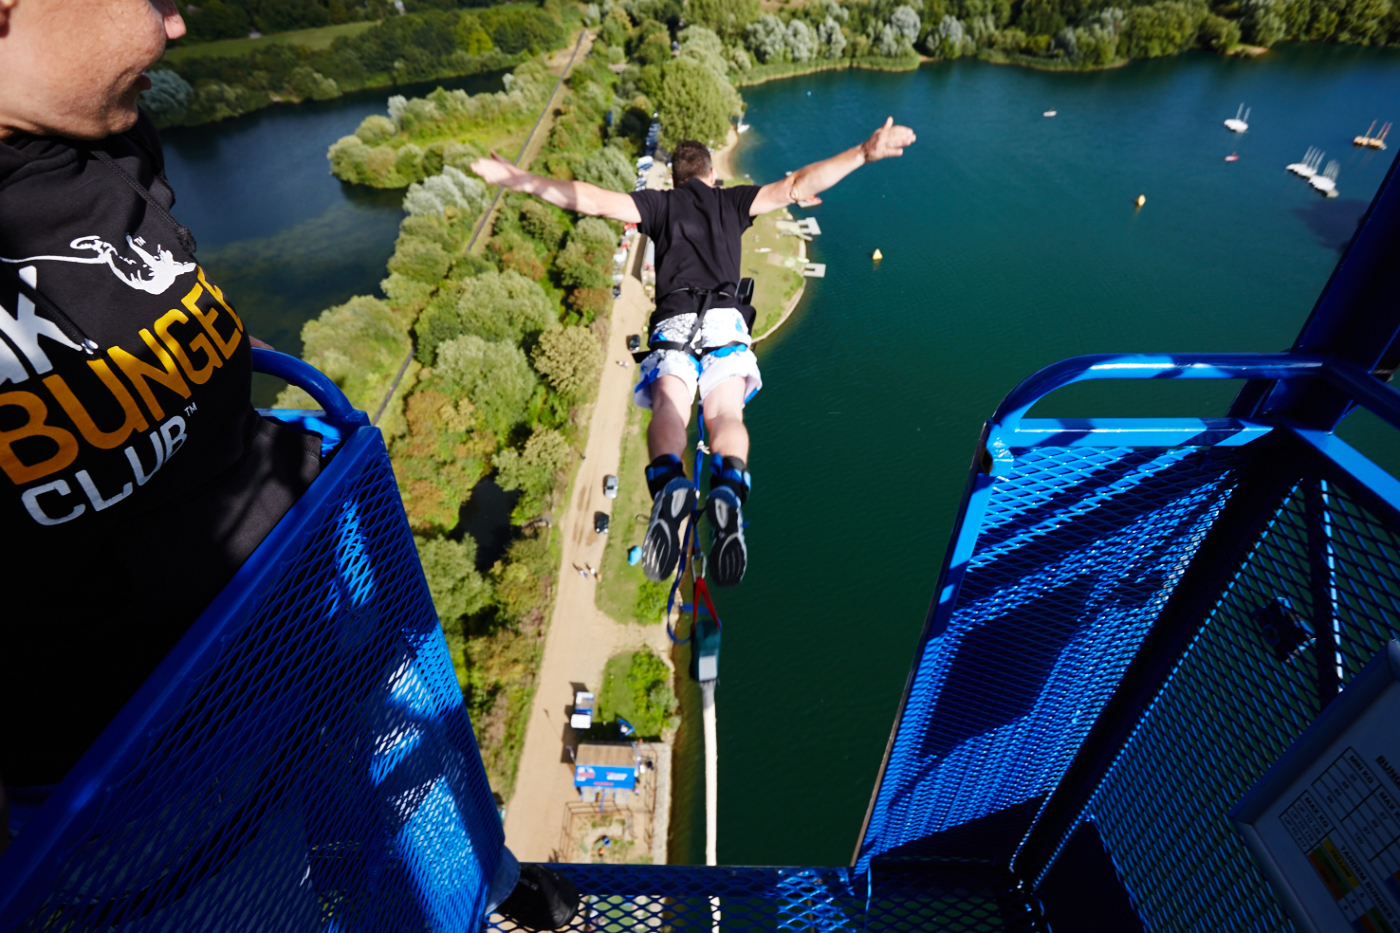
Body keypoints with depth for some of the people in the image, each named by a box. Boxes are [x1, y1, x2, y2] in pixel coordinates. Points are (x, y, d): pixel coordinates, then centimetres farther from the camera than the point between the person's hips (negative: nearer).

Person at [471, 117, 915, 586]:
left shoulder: (659, 203, 23)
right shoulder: (732, 200, 26)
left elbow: (590, 199, 14)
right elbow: (799, 186, 20)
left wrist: (520, 179, 19)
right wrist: (864, 153, 24)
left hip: (673, 322, 0)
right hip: (726, 319, 1)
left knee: (669, 405, -17)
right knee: (726, 412, -12)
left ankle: (668, 483, -50)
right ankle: (728, 490, -45)